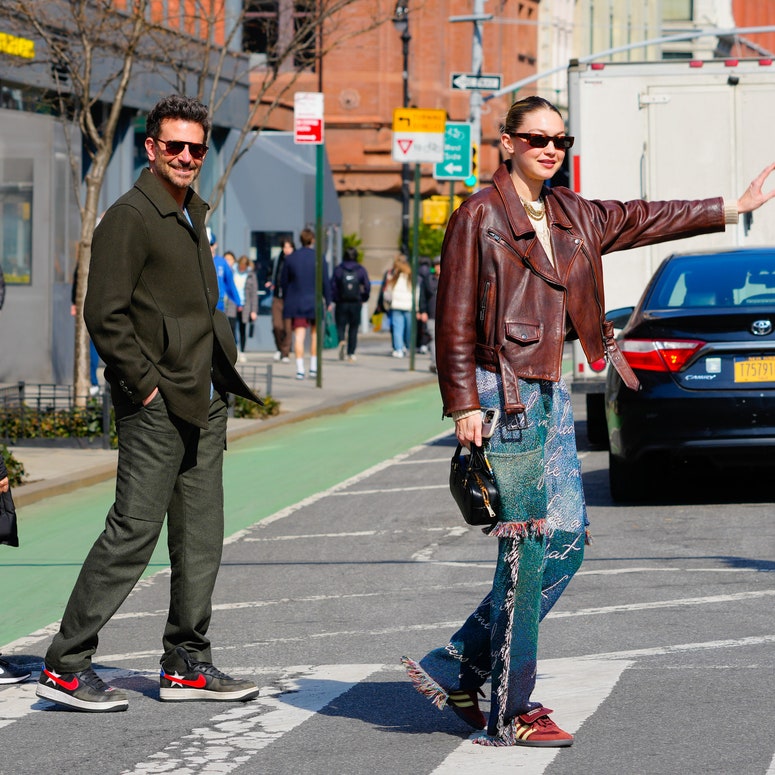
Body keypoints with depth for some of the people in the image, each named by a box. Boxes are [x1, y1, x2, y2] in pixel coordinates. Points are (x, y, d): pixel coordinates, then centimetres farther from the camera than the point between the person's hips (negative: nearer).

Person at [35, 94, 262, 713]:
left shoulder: (192, 215, 18)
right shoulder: (130, 217, -11)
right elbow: (105, 314, -17)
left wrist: (221, 375, 15)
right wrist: (146, 387, -16)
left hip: (203, 404, 9)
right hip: (156, 406, -9)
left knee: (201, 535, 9)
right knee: (134, 531, -10)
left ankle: (187, 664, 17)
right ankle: (65, 666, -5)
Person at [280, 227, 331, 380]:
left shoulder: (290, 258, 0)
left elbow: (283, 281, 5)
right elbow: (325, 282, -6)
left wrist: (286, 300, 17)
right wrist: (328, 301, 5)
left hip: (296, 303, 1)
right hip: (314, 302, -1)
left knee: (299, 336, -1)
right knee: (315, 334, 15)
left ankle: (300, 369, -8)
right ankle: (313, 367, 15)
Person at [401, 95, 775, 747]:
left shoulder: (570, 217, 15)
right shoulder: (480, 216, -7)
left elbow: (640, 221, 26)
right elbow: (455, 319, -10)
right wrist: (463, 405, -15)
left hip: (551, 393, 9)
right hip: (504, 393, -9)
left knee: (567, 538, 6)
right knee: (526, 550, -7)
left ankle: (455, 669, 14)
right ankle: (510, 713, 0)